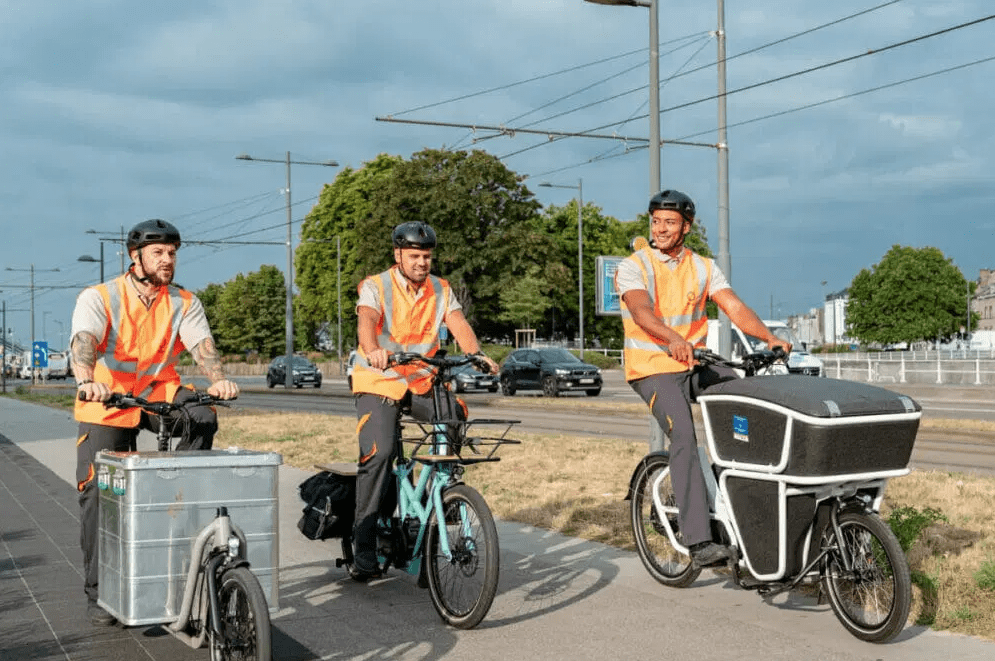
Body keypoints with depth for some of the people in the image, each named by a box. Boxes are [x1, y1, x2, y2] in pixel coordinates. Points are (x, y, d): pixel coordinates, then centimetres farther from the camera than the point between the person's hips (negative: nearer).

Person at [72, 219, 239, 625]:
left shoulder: (184, 303, -1)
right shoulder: (99, 298, -10)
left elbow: (202, 344, -16)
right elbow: (83, 341, -28)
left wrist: (218, 380, -37)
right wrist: (87, 381, -49)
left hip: (158, 394, 2)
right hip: (106, 405, -2)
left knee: (202, 417, -29)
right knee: (97, 493, -5)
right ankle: (98, 592, 8)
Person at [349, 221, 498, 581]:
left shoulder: (441, 290, 5)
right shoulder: (375, 286, -7)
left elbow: (459, 324, -10)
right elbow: (367, 321, -27)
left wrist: (477, 354, -31)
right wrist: (373, 350, -49)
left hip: (423, 382, 4)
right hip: (380, 382, -4)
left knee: (458, 415, -22)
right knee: (378, 454, -20)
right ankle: (364, 551, -14)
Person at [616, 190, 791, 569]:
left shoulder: (704, 268, 8)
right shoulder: (633, 267, -6)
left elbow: (735, 308, -4)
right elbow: (641, 311, -25)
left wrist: (769, 337, -22)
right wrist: (672, 339, -45)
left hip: (695, 365, 5)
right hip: (652, 369, -4)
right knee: (684, 436, -25)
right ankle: (698, 542, -29)